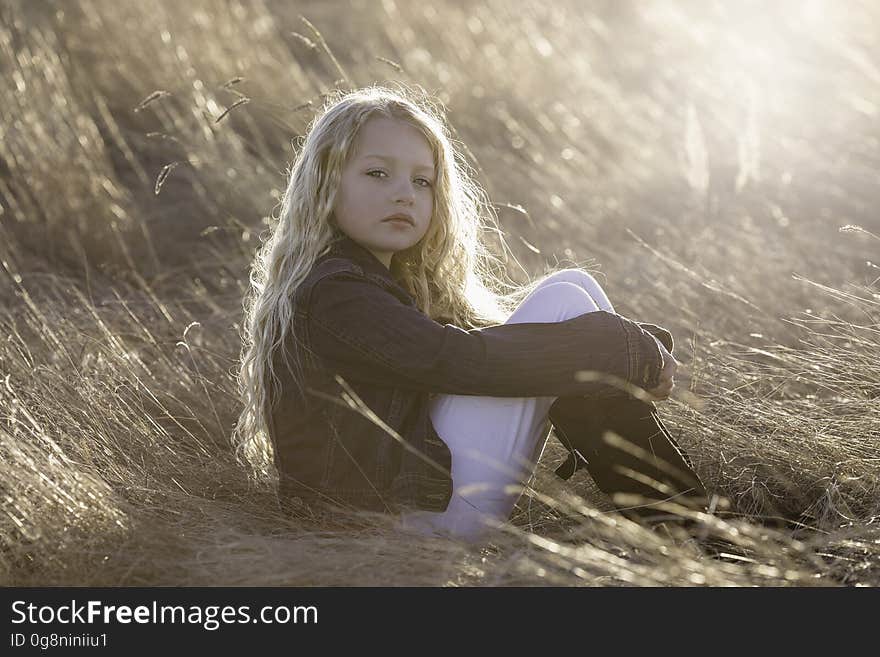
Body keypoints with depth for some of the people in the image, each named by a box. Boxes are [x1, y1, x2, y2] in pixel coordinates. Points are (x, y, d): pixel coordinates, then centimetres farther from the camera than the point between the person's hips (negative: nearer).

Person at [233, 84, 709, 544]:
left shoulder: (384, 281, 18)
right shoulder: (331, 294, -14)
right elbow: (465, 360, -24)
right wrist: (642, 357, -17)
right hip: (420, 509, -10)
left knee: (570, 285, 6)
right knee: (564, 303, -10)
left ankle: (680, 503, 4)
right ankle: (666, 508, -3)